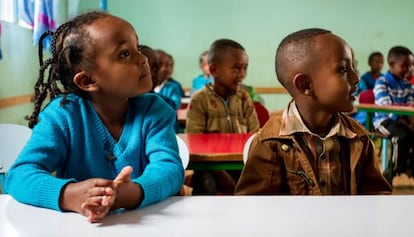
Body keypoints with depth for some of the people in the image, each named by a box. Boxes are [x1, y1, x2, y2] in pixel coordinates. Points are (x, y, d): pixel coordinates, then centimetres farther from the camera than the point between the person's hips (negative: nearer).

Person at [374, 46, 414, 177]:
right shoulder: (382, 83, -8)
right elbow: (387, 107, -19)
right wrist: (403, 123, -28)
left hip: (403, 119, 6)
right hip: (385, 119, -6)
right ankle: (399, 168, -14)